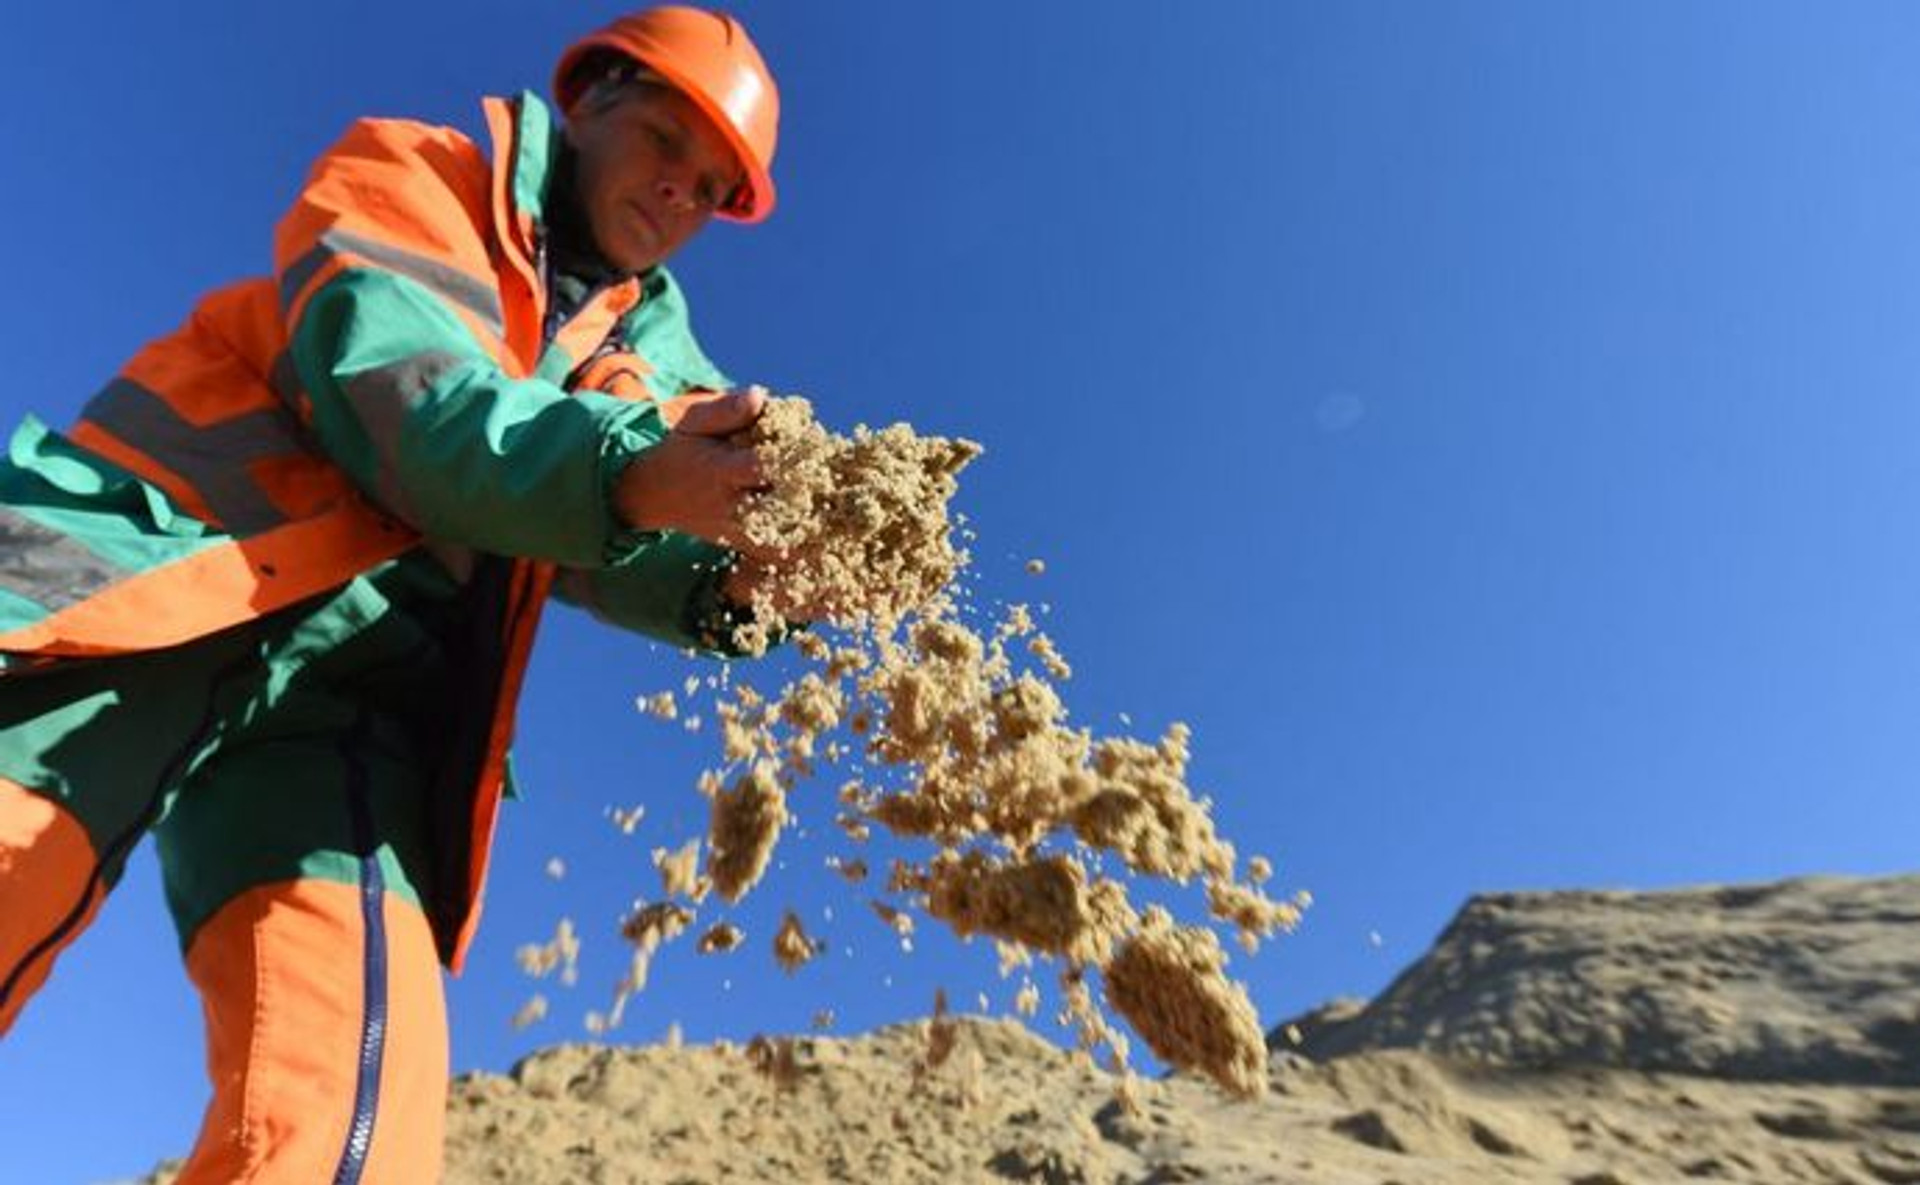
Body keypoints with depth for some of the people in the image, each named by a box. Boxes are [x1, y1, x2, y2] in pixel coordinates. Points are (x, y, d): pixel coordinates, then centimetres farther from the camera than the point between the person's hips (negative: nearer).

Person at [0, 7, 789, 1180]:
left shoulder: (651, 354, 20)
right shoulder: (417, 172, 9)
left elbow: (608, 540, 2)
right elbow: (394, 389, -12)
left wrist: (726, 579, -22)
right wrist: (623, 472, -29)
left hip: (348, 680, 3)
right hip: (144, 565, -2)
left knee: (355, 1079, -14)